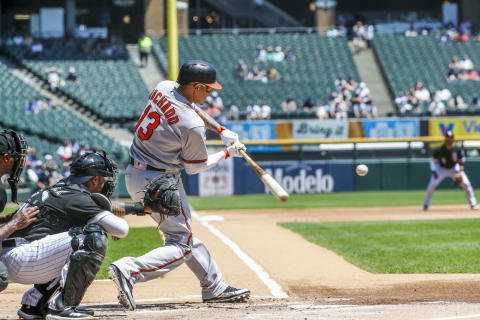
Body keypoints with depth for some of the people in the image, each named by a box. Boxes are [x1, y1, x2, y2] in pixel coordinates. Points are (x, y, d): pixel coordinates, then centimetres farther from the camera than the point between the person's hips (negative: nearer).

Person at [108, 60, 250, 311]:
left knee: (183, 233, 18)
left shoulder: (164, 88, -2)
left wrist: (221, 130, 11)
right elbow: (193, 167, -7)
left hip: (134, 175, 9)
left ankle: (215, 287, 28)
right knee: (181, 246, -1)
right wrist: (227, 154, 6)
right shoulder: (191, 126, -23)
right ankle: (129, 271, -21)